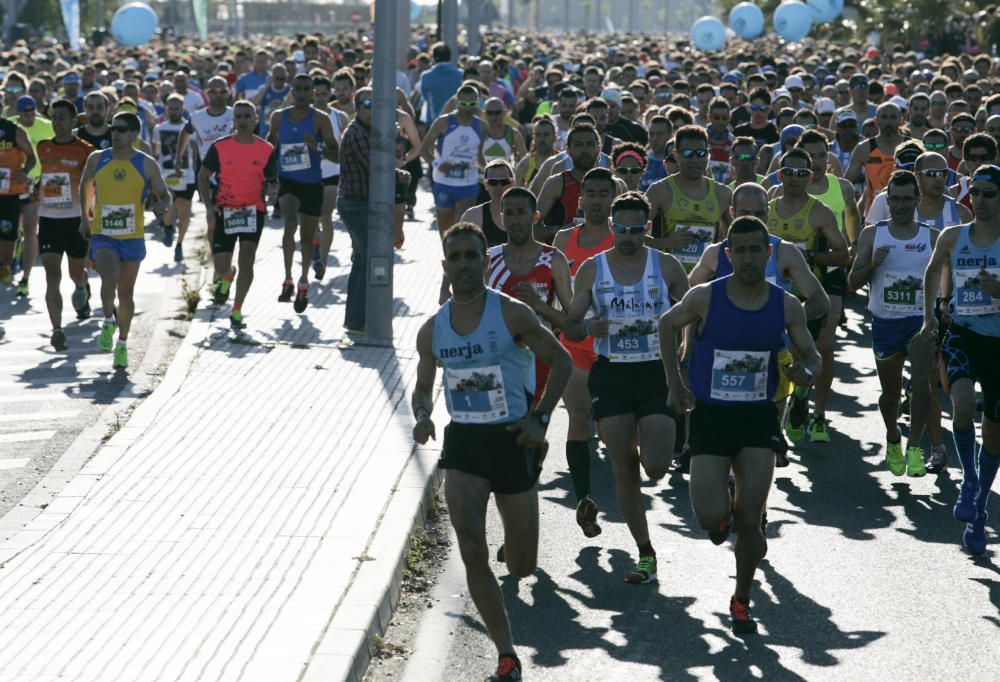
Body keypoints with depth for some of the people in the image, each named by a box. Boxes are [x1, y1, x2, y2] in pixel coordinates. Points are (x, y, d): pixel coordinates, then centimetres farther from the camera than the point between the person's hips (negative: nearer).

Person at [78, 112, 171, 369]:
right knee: (109, 280, -25)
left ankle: (122, 343, 25)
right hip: (103, 236, -1)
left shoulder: (147, 164, -4)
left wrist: (163, 205, -21)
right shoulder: (97, 159, 0)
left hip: (133, 238, 1)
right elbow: (85, 185, 18)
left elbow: (164, 195, 2)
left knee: (126, 293, 8)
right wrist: (85, 218, 19)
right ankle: (109, 321, 4)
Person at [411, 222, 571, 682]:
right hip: (462, 442, 2)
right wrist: (422, 416, -8)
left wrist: (540, 418, -10)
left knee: (523, 567, 6)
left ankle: (514, 544, 46)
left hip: (511, 440, -2)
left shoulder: (511, 315, -10)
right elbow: (423, 387, 15)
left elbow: (560, 360, -1)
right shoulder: (433, 330, 2)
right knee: (472, 553, -15)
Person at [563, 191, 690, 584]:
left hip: (657, 372, -1)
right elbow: (570, 327, 7)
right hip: (610, 375, 1)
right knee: (624, 471, 0)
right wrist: (588, 328, -15)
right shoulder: (592, 270, 4)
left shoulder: (666, 267, 1)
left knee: (655, 466, -14)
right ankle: (646, 554, 11)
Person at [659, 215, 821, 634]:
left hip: (758, 418, 1)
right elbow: (668, 325, 10)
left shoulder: (785, 306, -3)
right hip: (710, 416, -1)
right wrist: (675, 383, 8)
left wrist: (805, 372, -18)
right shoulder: (705, 298, -8)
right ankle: (723, 513, 28)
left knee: (750, 521, -3)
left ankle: (741, 601, 19)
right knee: (712, 518, -12)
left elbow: (811, 355, 7)